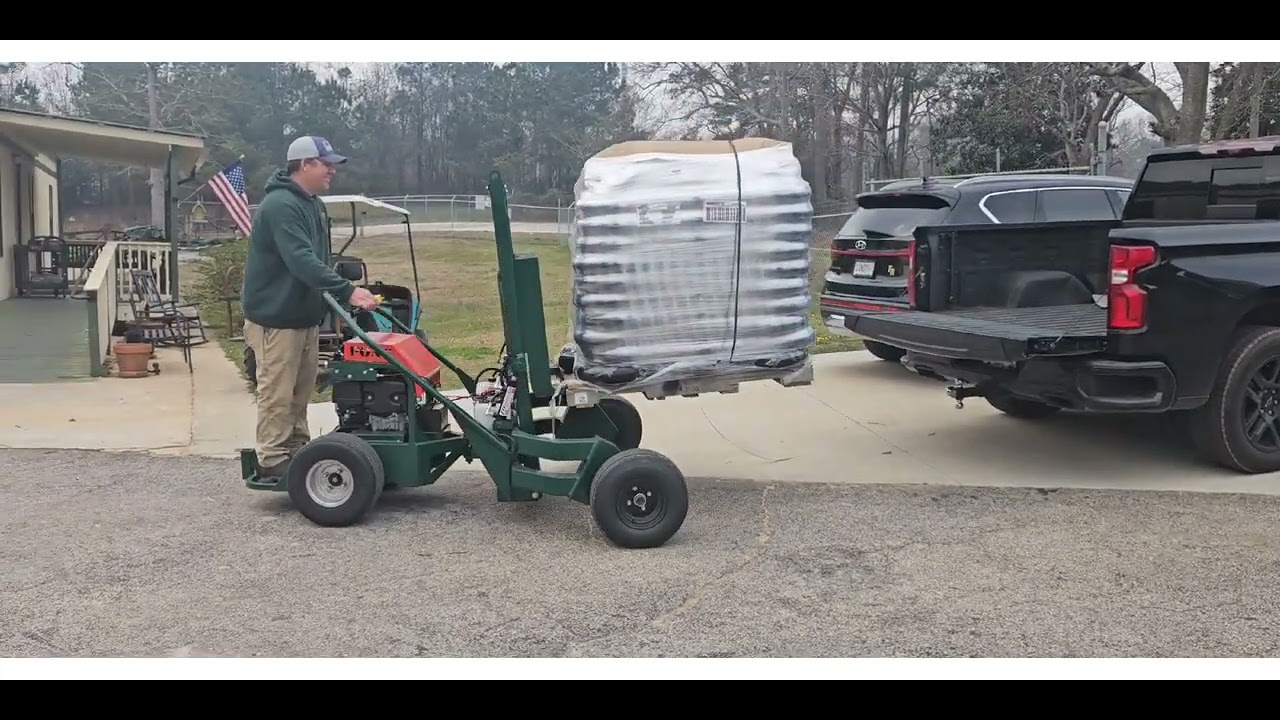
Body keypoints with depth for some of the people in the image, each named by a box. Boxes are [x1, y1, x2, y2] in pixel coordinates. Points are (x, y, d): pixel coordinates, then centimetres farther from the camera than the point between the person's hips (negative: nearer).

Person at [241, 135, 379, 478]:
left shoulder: (311, 204, 13)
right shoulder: (280, 205, -20)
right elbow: (302, 262, -31)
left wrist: (341, 290, 11)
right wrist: (347, 291, -36)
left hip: (305, 315, 10)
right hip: (275, 317, -10)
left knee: (300, 391, 15)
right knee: (277, 393, -4)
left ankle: (297, 450, 24)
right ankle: (273, 460, 4)